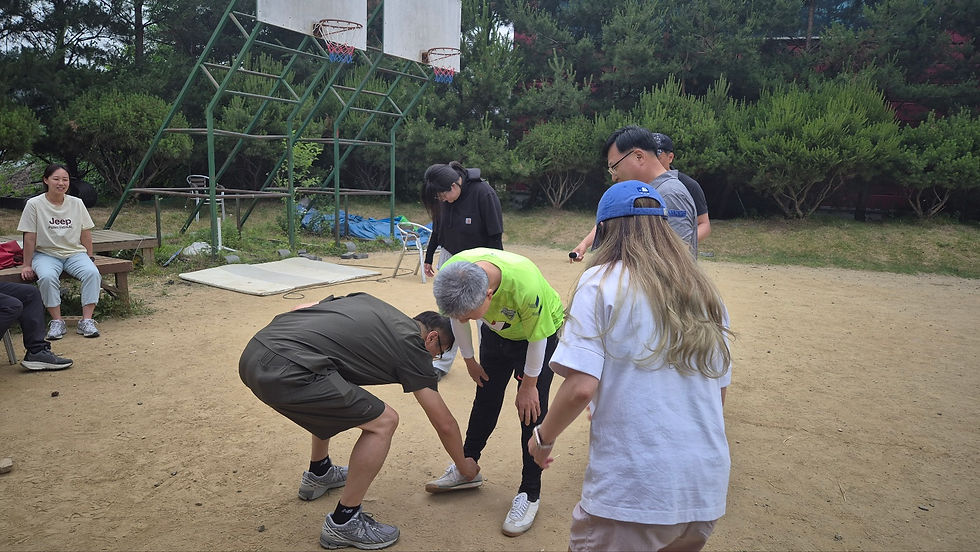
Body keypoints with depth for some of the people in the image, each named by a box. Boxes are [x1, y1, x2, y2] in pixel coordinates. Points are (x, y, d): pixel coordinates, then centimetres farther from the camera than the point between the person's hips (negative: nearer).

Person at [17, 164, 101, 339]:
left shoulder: (77, 203, 4)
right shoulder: (34, 204, -5)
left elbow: (85, 233, 9)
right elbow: (30, 237, -4)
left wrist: (90, 258, 6)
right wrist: (27, 265, -4)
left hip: (75, 253, 2)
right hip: (46, 254, -2)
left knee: (92, 273, -28)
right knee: (47, 277, -34)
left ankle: (86, 321, -24)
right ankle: (57, 322, -23)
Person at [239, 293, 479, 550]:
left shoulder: (366, 300, 25)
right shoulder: (412, 347, 8)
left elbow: (300, 309, 22)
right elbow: (445, 424, 15)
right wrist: (465, 466, 32)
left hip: (253, 354, 9)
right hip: (285, 371, -9)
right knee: (383, 422, 2)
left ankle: (318, 474, 47)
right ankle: (343, 523, 11)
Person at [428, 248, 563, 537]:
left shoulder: (527, 287, -46)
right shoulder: (450, 275, -33)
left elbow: (537, 338, -25)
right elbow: (457, 317, -9)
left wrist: (528, 386, -11)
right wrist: (469, 360, 3)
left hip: (541, 329, -4)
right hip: (496, 330, 4)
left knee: (532, 410, -5)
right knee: (486, 399, 14)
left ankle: (530, 493, 9)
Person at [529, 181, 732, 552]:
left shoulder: (601, 284, -9)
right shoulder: (705, 293, 7)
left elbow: (581, 387, -18)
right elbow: (720, 391, 14)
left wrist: (543, 437, 0)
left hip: (632, 493, -5)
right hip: (707, 492, 6)